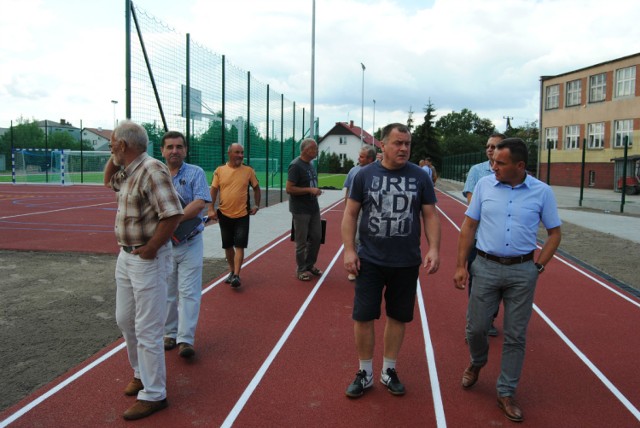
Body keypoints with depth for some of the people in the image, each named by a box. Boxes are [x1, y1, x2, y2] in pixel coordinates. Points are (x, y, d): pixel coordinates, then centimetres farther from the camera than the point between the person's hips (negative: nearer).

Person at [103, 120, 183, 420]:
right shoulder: (127, 171, 9)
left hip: (147, 260, -10)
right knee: (125, 320, 21)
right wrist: (113, 158, 13)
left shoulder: (151, 169, -20)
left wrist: (151, 249, -20)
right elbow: (108, 181, 32)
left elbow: (173, 214, -28)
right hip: (125, 257, 10)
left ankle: (153, 395, 13)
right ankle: (141, 374, 40)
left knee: (147, 330, -1)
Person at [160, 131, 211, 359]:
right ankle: (170, 333, 26)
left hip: (190, 243, -3)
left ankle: (185, 339, 0)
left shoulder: (195, 173, -2)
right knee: (167, 292, 13)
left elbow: (199, 204, -16)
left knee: (189, 292, -4)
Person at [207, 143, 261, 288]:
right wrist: (211, 209, -6)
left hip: (242, 215, -2)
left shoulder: (248, 171, -1)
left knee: (239, 246, -6)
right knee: (228, 245, 13)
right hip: (224, 214, 2)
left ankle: (236, 276, -2)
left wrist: (256, 205, 3)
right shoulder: (220, 171, 0)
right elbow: (214, 190, 2)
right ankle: (232, 271, 29)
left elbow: (256, 188, 10)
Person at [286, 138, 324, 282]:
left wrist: (316, 191, 13)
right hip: (300, 210, -8)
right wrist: (310, 190, -22)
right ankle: (301, 270, 16)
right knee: (301, 241, 2)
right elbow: (289, 189, -20)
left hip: (313, 208, 8)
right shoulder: (296, 166, -16)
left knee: (316, 237, 12)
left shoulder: (310, 164, 10)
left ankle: (310, 265, 29)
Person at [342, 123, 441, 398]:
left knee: (398, 317, 11)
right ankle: (365, 373, 22)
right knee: (363, 317, 2)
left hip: (406, 263, 1)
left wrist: (434, 248, -8)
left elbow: (430, 216, 4)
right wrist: (349, 250, -6)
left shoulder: (420, 176, 0)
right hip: (370, 261, -1)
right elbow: (350, 214, 2)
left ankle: (389, 371, 30)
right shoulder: (365, 175, -2)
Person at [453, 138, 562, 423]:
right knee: (475, 327, 7)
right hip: (486, 267, 1)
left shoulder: (542, 192, -3)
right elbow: (468, 227, 3)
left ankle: (506, 394, 24)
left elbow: (554, 233, 6)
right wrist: (460, 265, 0)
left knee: (515, 336, 8)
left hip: (522, 271, 0)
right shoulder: (484, 185, -1)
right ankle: (477, 363, 41)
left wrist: (538, 266, -3)